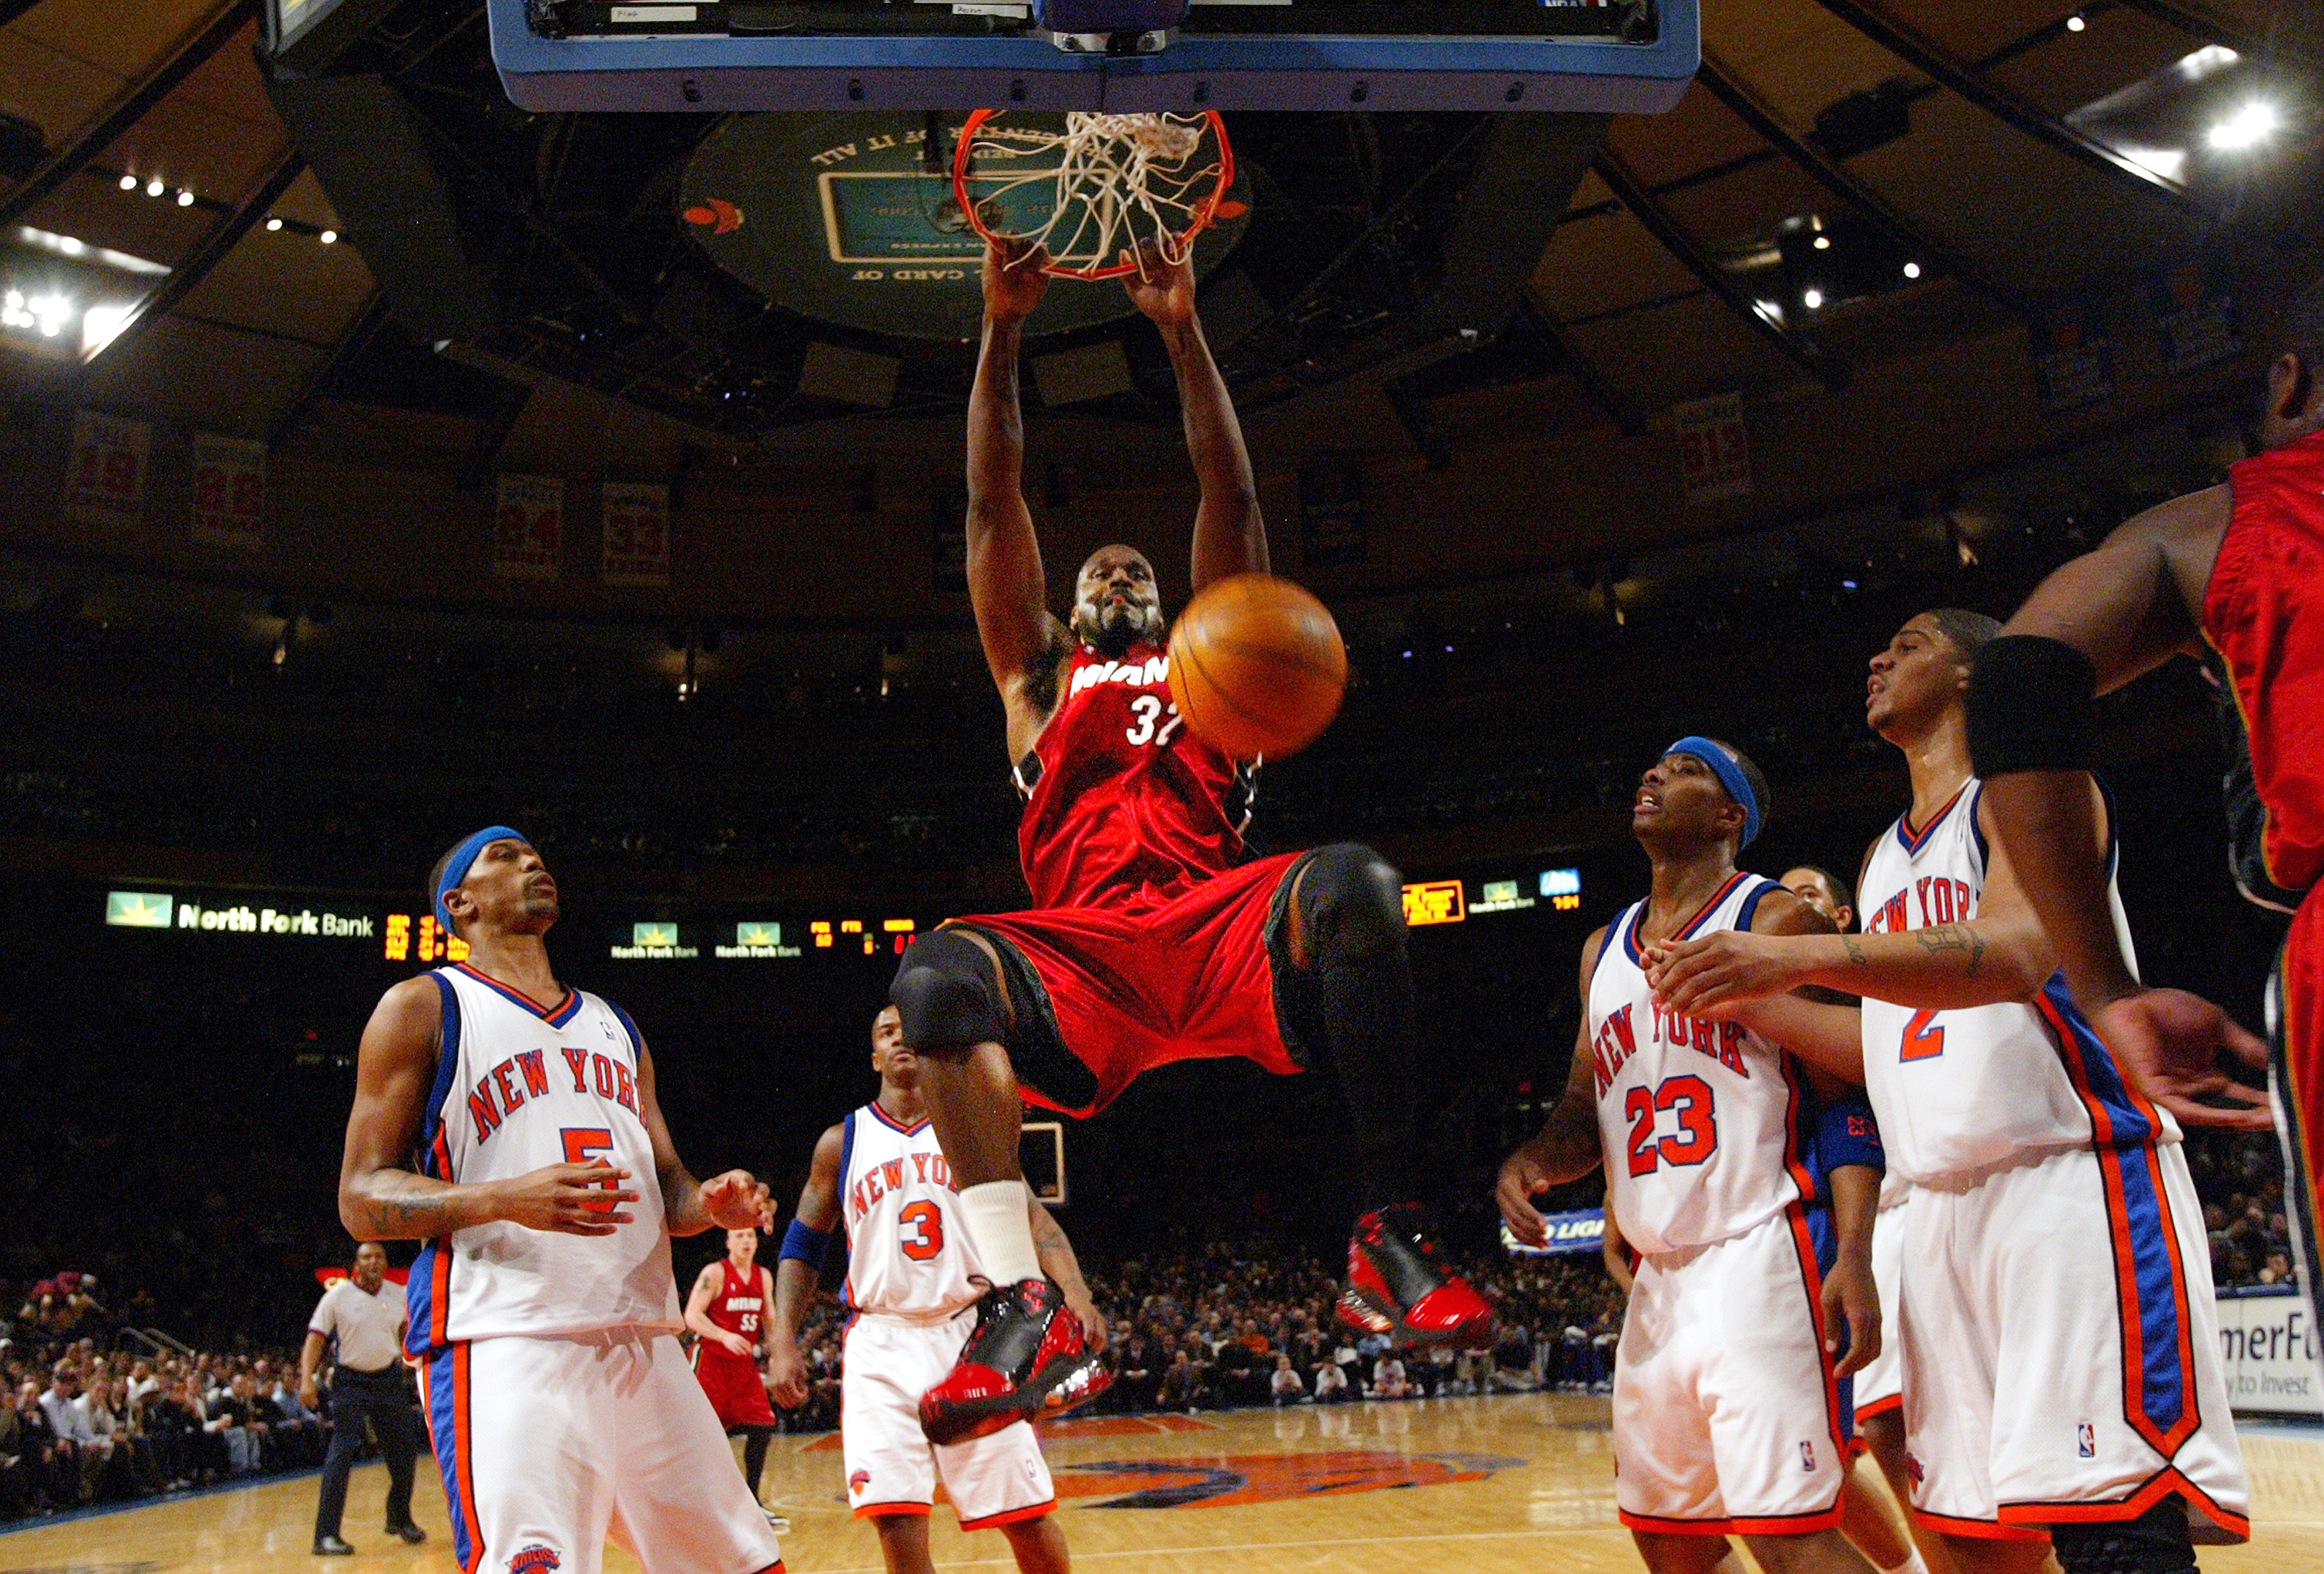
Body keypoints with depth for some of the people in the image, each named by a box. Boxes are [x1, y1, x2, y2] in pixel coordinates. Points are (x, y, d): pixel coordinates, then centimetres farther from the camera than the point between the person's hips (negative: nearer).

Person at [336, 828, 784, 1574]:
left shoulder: (615, 1027, 22)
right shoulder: (423, 1008, 5)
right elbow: (361, 1200, -2)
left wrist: (709, 1203, 0)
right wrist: (508, 1199, -19)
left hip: (642, 1341, 6)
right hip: (505, 1342, -5)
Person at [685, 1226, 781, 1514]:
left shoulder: (764, 1277, 9)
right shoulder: (714, 1273, -10)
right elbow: (692, 1316, -15)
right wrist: (724, 1336, -28)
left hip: (744, 1362, 6)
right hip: (711, 1359, -6)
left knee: (762, 1428, 1)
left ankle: (751, 1500, 12)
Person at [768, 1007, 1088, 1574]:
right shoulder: (842, 1142, 8)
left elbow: (1032, 1219, 2)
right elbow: (803, 1245, 13)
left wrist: (1075, 1294, -14)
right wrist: (783, 1341, 1)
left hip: (971, 1333, 0)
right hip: (882, 1343, 0)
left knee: (1027, 1518, 1)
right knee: (898, 1527, -12)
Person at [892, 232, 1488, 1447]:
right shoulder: (1039, 678, 29)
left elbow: (1232, 496, 18)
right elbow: (994, 507, 19)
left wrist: (1182, 331, 10)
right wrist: (1003, 331, 10)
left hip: (1224, 931, 0)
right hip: (1084, 956, 0)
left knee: (1354, 883, -34)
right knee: (935, 973, -32)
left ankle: (1389, 1237, -29)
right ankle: (1023, 1308, -36)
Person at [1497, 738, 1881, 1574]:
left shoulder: (1774, 920, -3)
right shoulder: (1604, 949, 16)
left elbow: (1845, 1099, -7)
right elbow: (1586, 1106, 21)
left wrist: (1854, 1258, -18)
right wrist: (1535, 1158, -1)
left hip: (1759, 1259, -7)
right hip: (1658, 1279, 7)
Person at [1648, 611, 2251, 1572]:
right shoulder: (1882, 861, 22)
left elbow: (2017, 951, -23)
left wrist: (1803, 956, -34)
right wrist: (1747, 1002, 17)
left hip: (2077, 1178, -8)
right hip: (1945, 1207, 8)